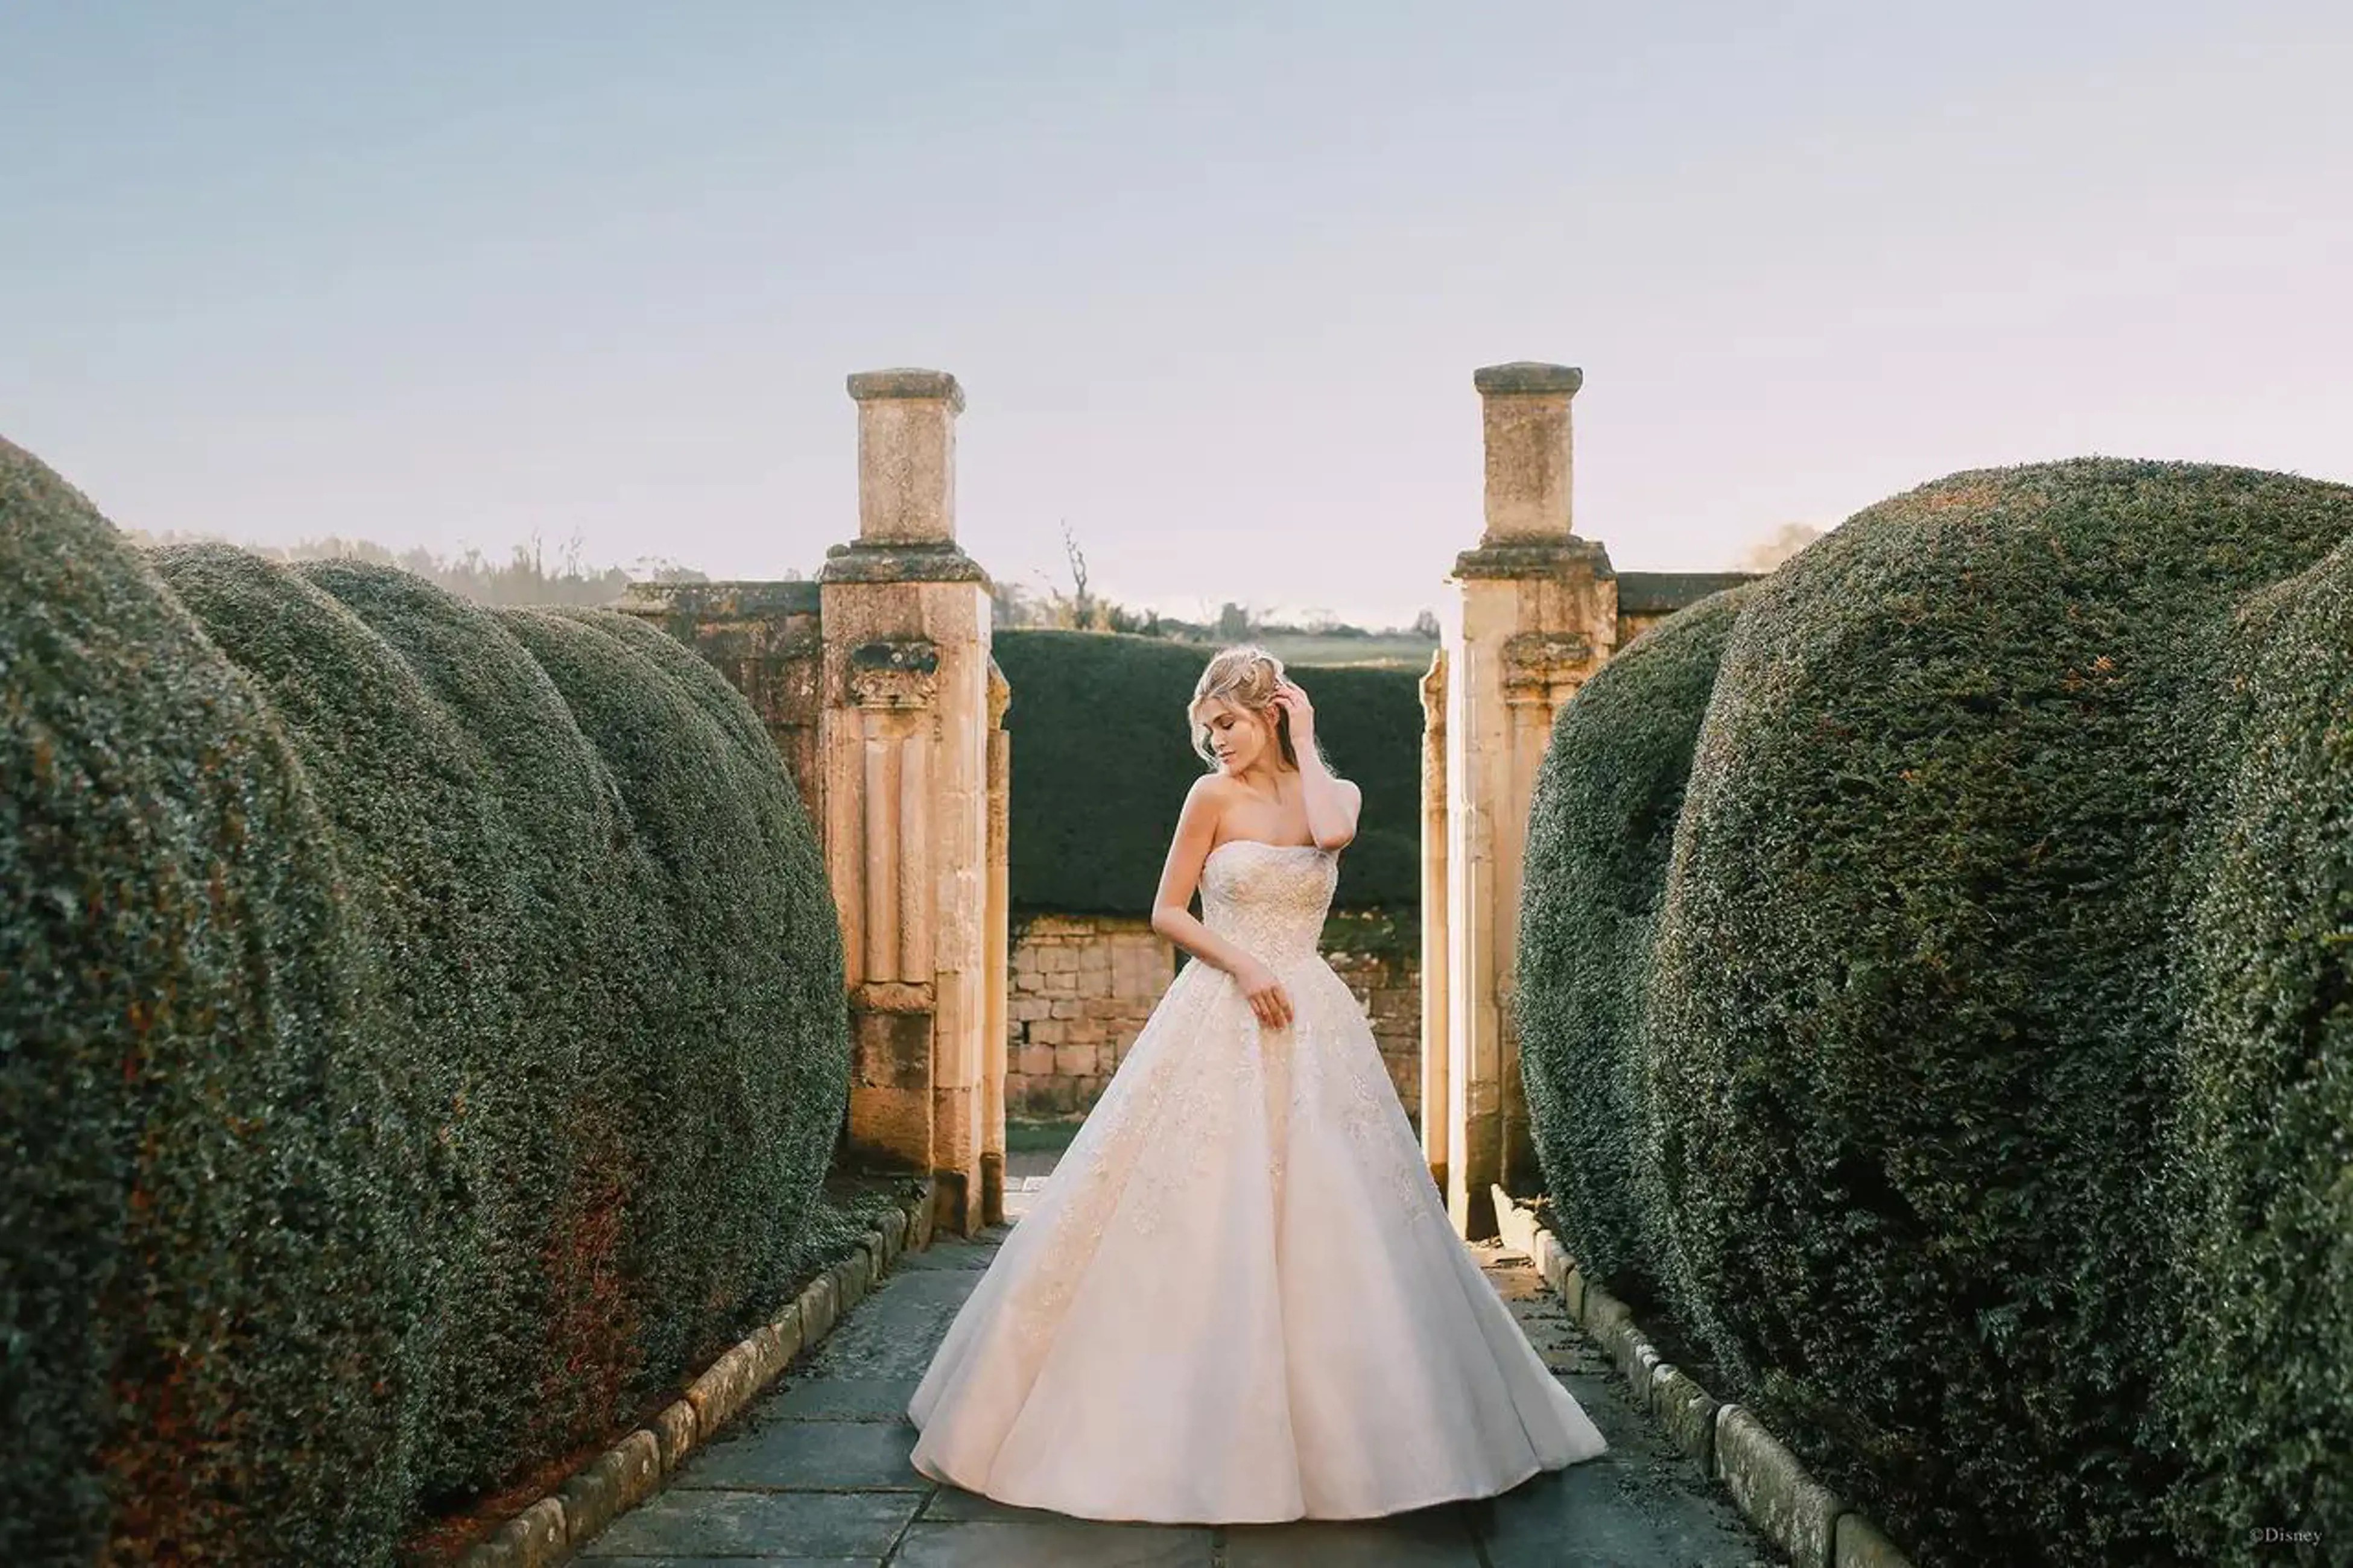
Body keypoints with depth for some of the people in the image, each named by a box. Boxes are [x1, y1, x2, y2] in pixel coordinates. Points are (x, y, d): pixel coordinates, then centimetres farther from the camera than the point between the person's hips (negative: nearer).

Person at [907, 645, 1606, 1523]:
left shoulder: (1335, 791, 7)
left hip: (1311, 1021, 2)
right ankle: (1195, 1418, 9)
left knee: (1325, 1216, 3)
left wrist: (1304, 744, -5)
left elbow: (1331, 832, -18)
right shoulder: (1214, 795, 0)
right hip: (1219, 1020, -2)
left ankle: (1331, 1419, 16)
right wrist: (1243, 965, -12)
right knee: (1202, 1213, -3)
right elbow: (1167, 912, 0)